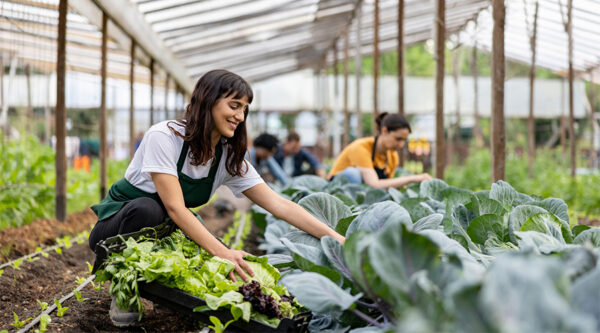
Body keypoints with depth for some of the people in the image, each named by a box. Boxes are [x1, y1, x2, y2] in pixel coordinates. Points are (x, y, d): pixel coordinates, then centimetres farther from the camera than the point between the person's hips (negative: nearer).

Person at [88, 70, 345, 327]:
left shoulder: (229, 158, -5)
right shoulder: (164, 136, -24)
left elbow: (279, 205, -10)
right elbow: (175, 208, -31)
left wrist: (334, 237, -20)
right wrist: (221, 252, -42)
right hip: (119, 223, -5)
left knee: (232, 264, -20)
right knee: (147, 208, -39)